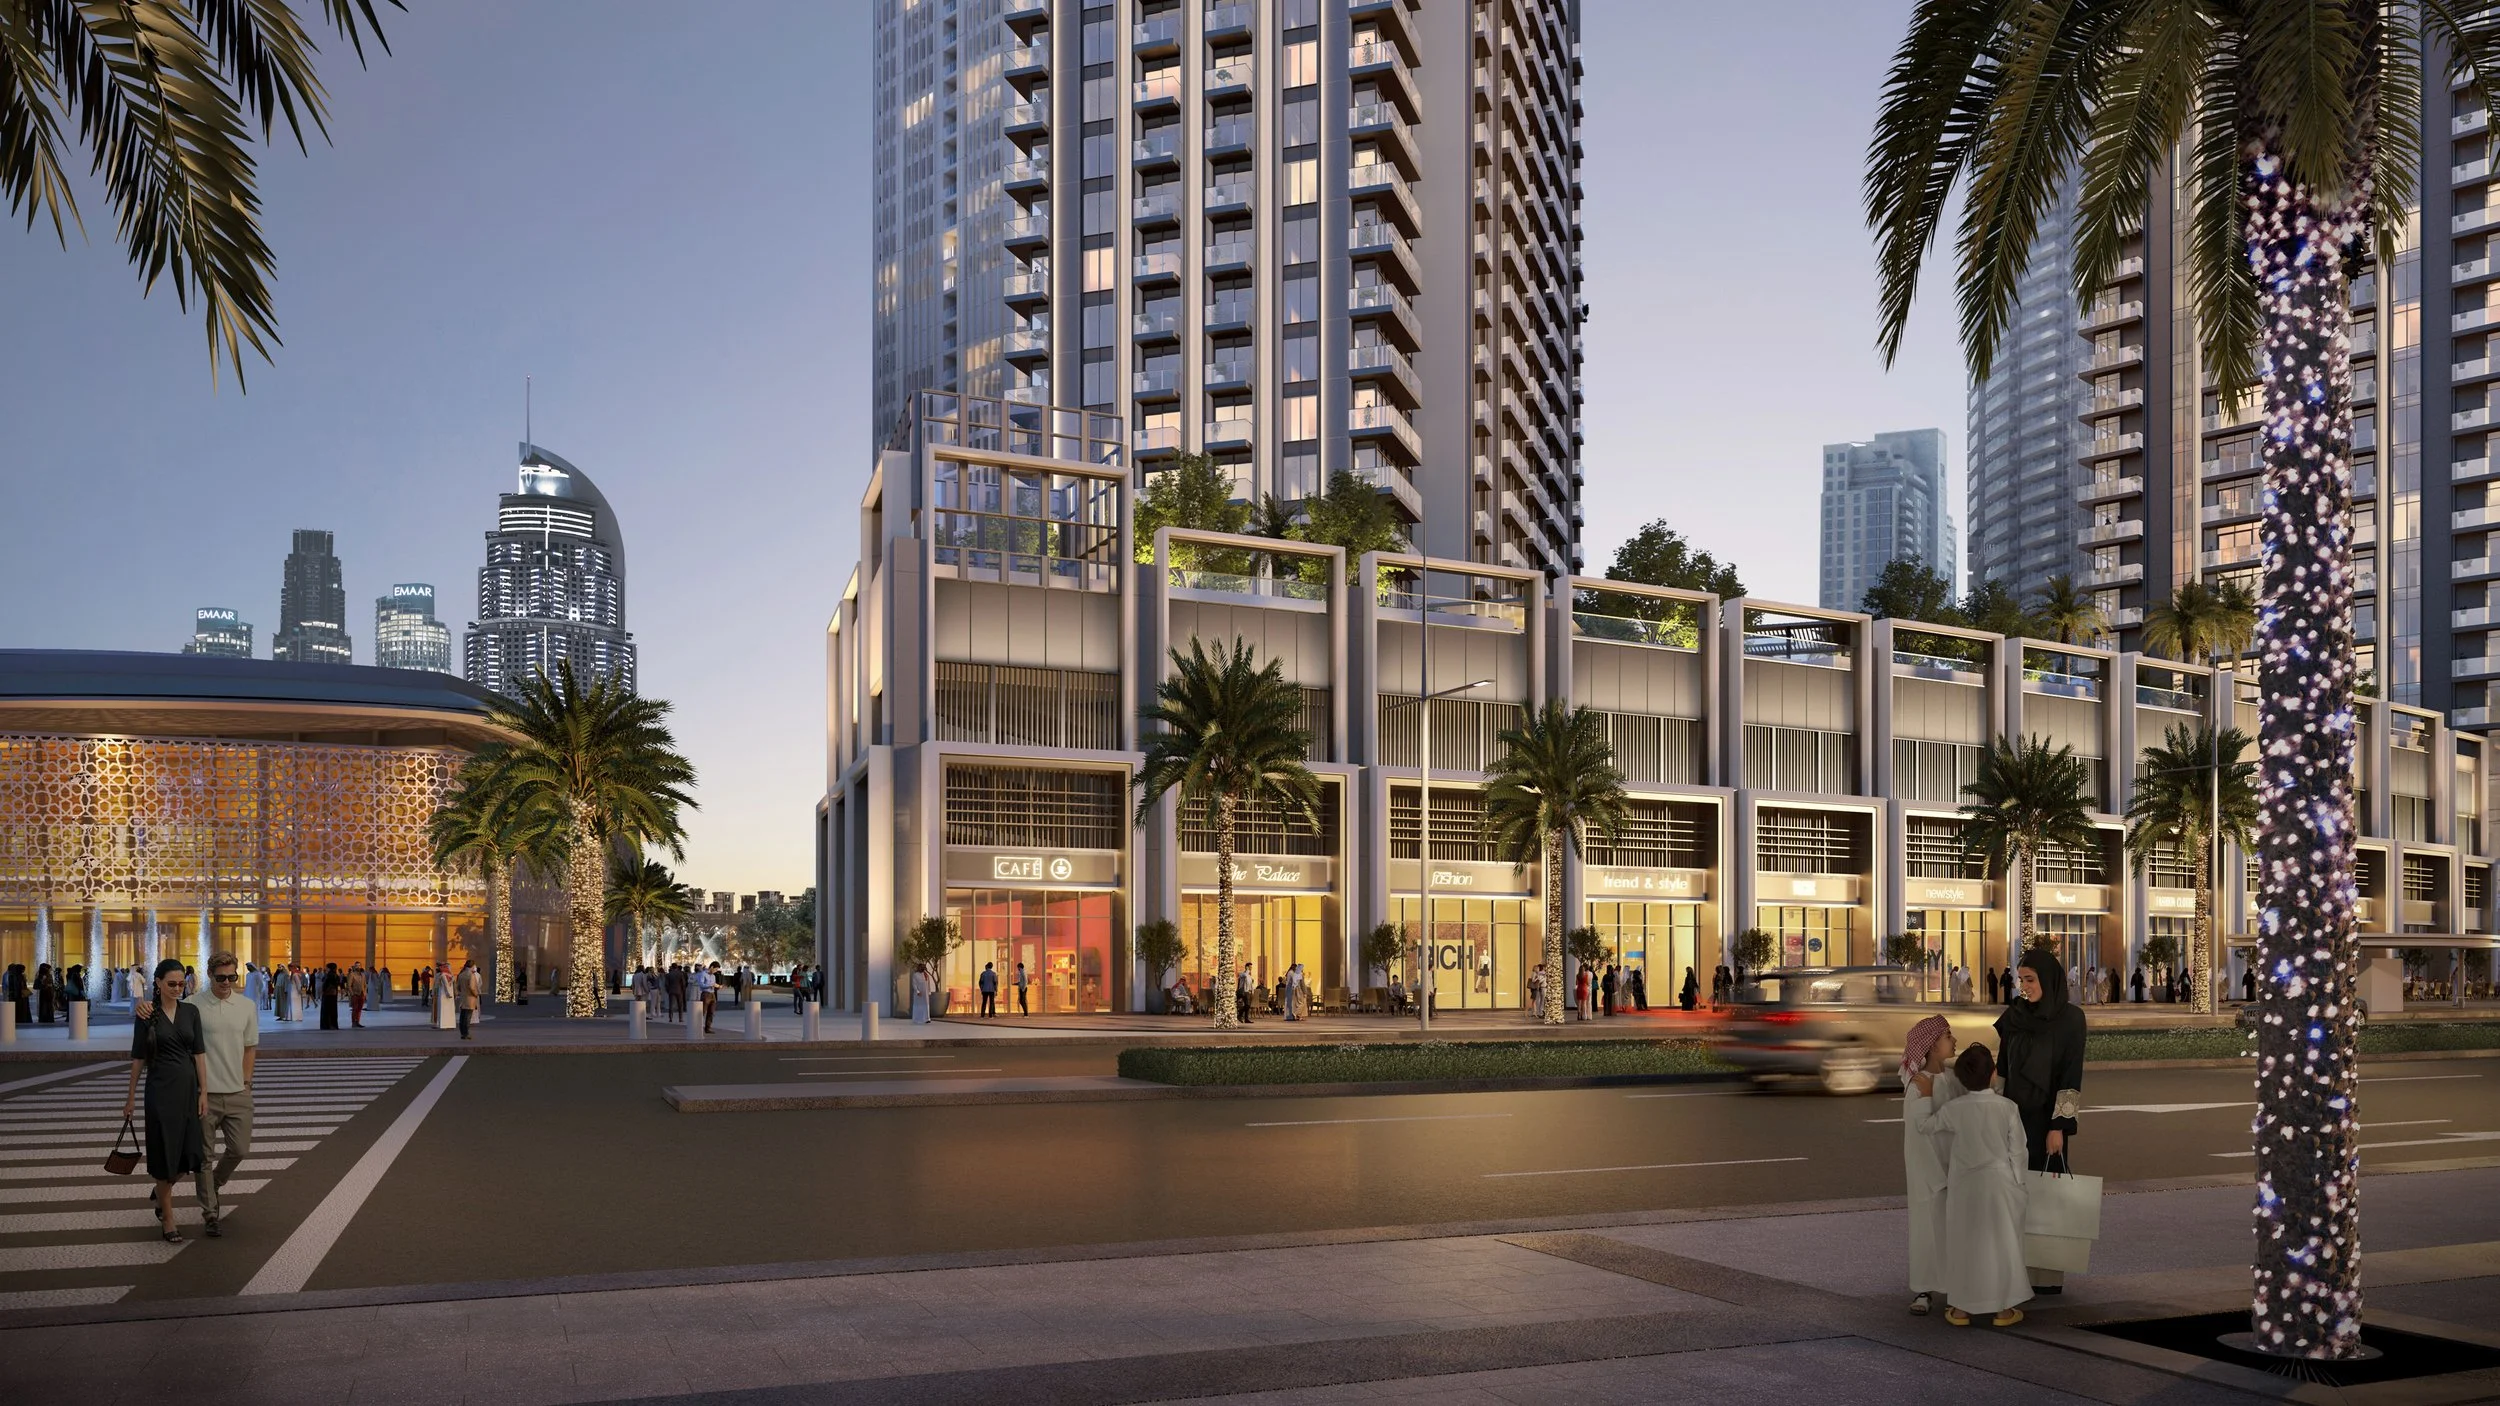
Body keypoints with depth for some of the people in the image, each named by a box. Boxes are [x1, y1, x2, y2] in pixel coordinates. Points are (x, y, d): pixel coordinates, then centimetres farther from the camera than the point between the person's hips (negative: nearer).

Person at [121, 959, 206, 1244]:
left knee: (187, 1153, 5)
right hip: (161, 1089, -3)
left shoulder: (191, 1012, 5)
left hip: (188, 1087, 3)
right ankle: (168, 1219, 10)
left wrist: (204, 1092, 0)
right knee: (165, 1153, -1)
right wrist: (131, 1095, 2)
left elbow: (199, 1053, 5)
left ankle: (162, 1194, 35)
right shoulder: (147, 1015, -4)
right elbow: (138, 1057, 1)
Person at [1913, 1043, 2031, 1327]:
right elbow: (2016, 1152, -5)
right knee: (2002, 1243, 9)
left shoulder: (1953, 1109, -10)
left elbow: (1926, 1126, 6)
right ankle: (2005, 1308, 14)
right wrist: (2017, 1185, 6)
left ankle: (1961, 1307, 15)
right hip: (2000, 1183, -1)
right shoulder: (2008, 1108, -11)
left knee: (1963, 1243, 10)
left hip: (1964, 1186, 1)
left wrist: (1928, 1097, 17)